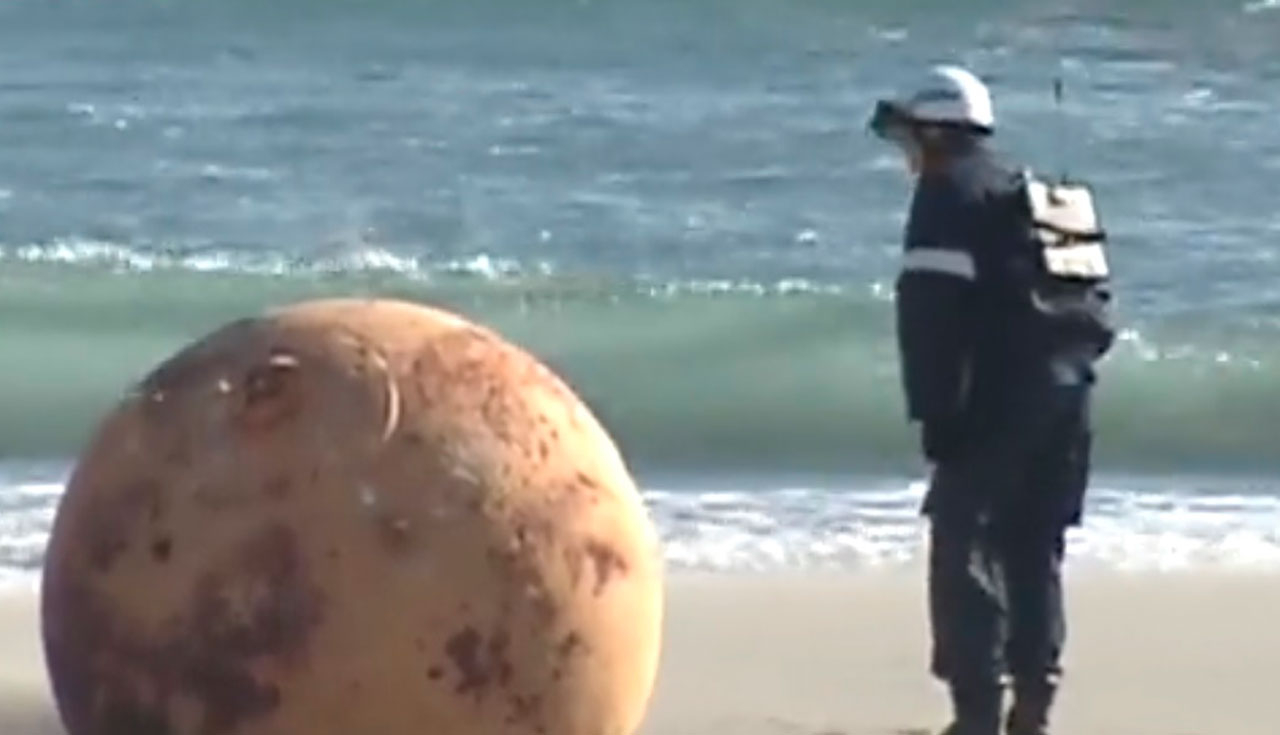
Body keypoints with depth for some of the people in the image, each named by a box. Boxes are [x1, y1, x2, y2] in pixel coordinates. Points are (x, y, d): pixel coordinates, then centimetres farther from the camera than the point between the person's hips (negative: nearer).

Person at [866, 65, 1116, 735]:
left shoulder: (950, 194, -5)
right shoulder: (1054, 200, 22)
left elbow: (932, 310, -14)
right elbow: (1097, 309, 19)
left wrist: (934, 410, -14)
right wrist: (1068, 365, 19)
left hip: (998, 398, -8)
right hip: (1066, 394, 8)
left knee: (964, 544, -6)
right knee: (1035, 548, 15)